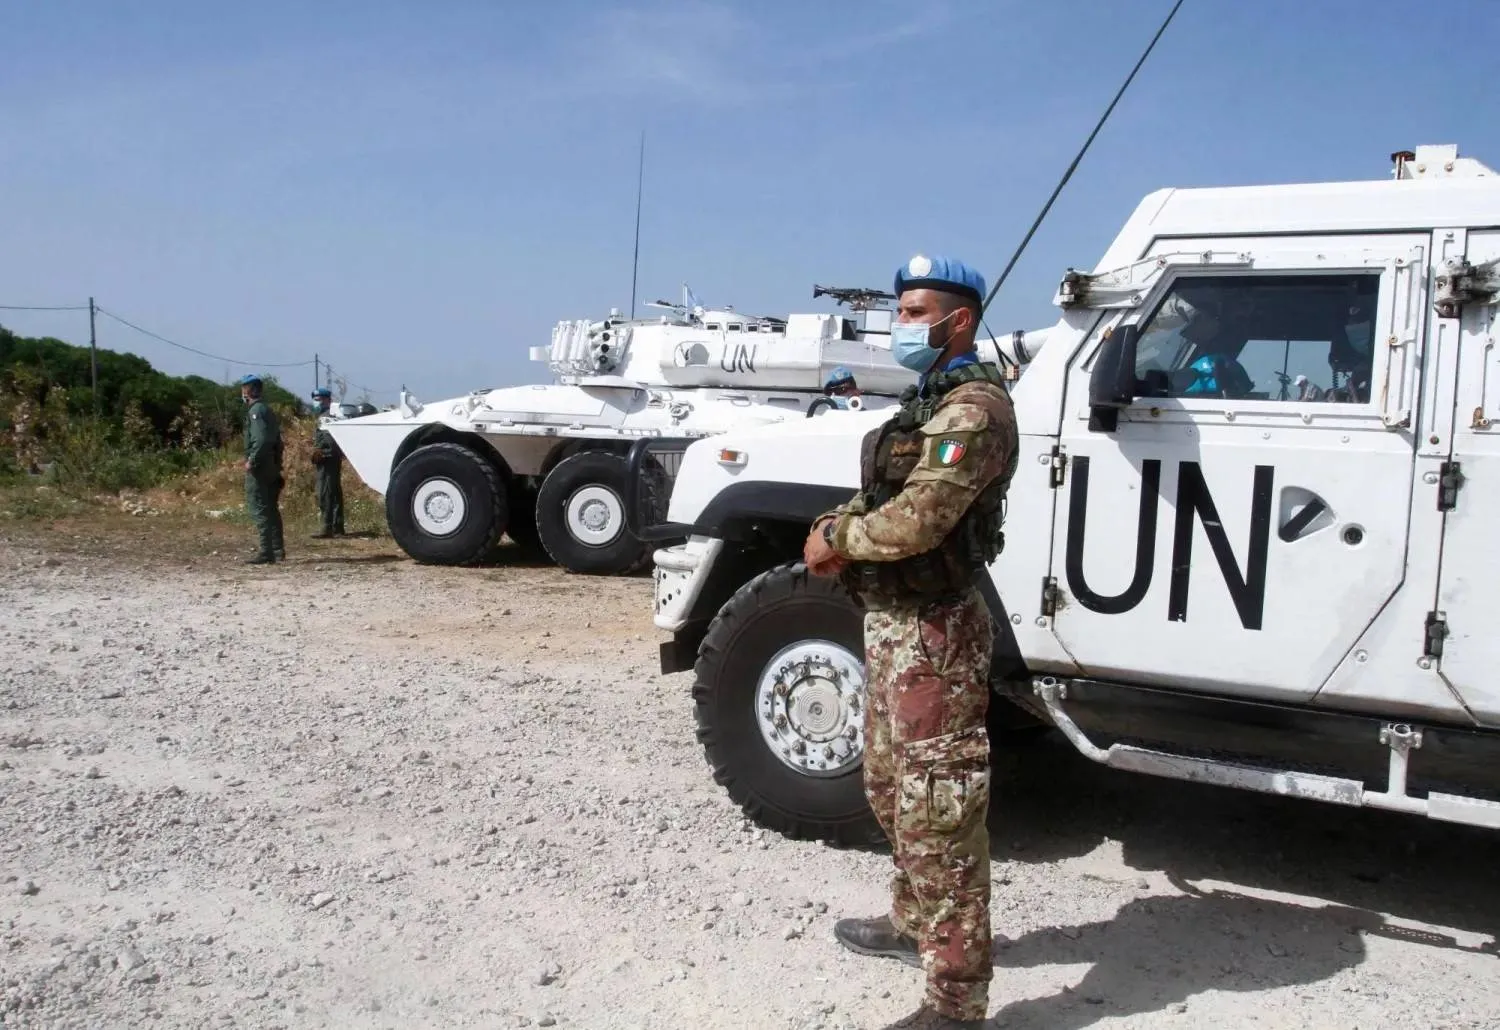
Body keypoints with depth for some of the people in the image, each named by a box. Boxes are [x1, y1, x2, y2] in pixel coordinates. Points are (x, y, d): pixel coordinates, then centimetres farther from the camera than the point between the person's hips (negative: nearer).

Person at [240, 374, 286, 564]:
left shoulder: (256, 410, -13)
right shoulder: (267, 409, 17)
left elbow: (262, 439, -24)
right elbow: (276, 439, 18)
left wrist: (252, 461, -20)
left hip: (258, 468, -10)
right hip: (271, 466, 10)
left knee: (259, 509, -8)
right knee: (271, 508, 14)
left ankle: (266, 552, -9)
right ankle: (278, 549, 18)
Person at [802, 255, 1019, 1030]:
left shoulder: (973, 409, -18)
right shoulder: (931, 399, 16)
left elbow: (917, 521, -27)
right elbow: (883, 498, 19)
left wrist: (834, 538, -11)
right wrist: (838, 528, -2)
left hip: (933, 633, -11)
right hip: (895, 623, 11)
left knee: (938, 813, -5)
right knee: (893, 791, 23)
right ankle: (913, 923, 42)